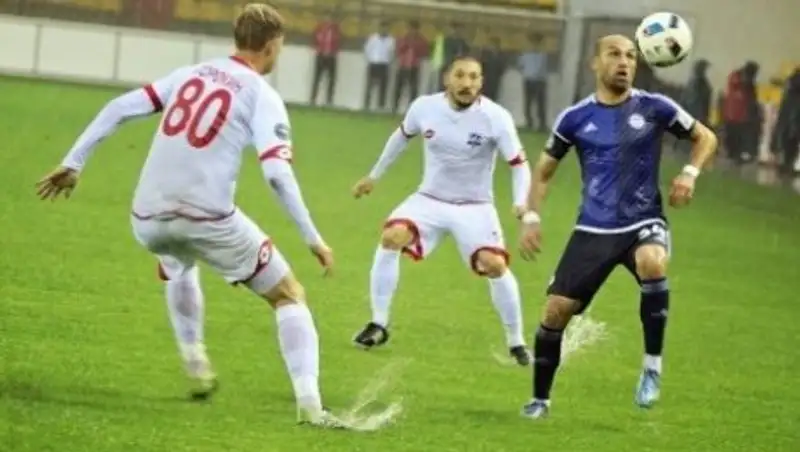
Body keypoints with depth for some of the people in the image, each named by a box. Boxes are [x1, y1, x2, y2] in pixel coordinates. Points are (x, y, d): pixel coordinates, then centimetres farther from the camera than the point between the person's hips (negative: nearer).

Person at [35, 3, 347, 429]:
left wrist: (73, 163, 15)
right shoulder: (262, 95, 0)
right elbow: (277, 172, -13)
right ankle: (309, 405, -5)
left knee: (177, 265, 41)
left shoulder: (190, 74, 15)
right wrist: (313, 238, -10)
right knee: (289, 296, 10)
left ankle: (196, 368, 36)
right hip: (208, 217, -5)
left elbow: (118, 108, 10)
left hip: (148, 218, 5)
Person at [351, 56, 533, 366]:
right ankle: (378, 325, -9)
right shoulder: (424, 107, -11)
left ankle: (516, 343, 0)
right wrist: (374, 176, 21)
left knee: (495, 266, -21)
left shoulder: (495, 117, -19)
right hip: (430, 200, 2)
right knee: (391, 238, -23)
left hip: (474, 206, -2)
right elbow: (402, 136, 11)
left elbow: (519, 164, -13)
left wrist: (521, 203, -31)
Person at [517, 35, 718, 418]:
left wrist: (690, 173, -8)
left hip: (643, 222, -2)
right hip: (593, 230, 2)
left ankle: (652, 366, -21)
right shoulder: (576, 118, 0)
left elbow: (705, 137, 10)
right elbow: (544, 170, 13)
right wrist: (531, 217, 1)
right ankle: (540, 398, 18)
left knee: (651, 263, -36)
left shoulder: (654, 108, -3)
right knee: (556, 311, -4)